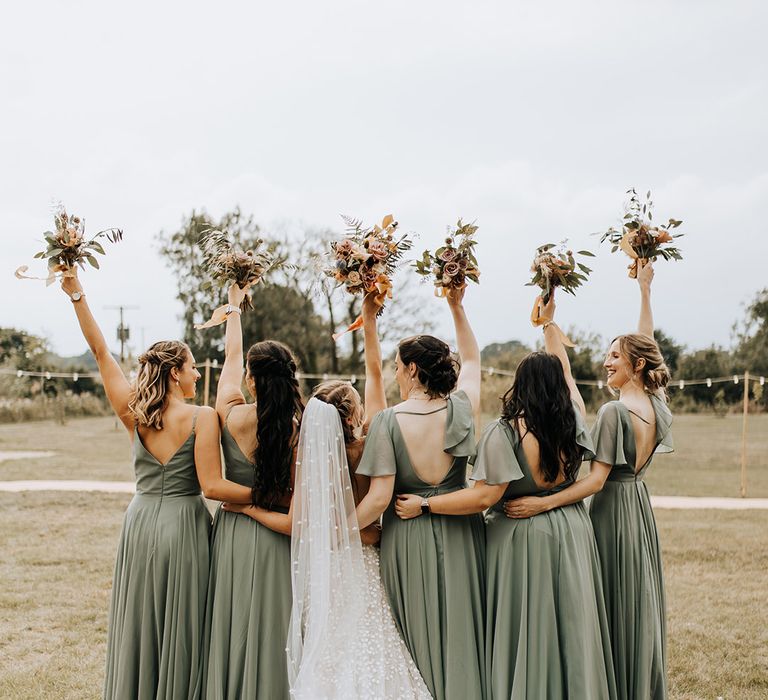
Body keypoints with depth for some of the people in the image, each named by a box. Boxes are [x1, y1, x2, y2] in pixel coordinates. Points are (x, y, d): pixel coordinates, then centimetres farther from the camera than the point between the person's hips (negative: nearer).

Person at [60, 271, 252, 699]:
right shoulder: (202, 418, -12)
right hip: (184, 525, -4)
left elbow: (101, 351, 4)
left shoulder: (133, 414, 0)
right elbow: (212, 486, -17)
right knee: (181, 628, 4)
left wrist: (76, 294, 7)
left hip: (141, 524, 4)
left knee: (140, 626, 13)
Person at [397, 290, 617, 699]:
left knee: (523, 633, 2)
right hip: (570, 533, 5)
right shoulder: (572, 422, 0)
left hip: (520, 540, -5)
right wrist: (549, 322, 29)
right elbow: (564, 370, 18)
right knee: (569, 628, 12)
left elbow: (485, 496, -20)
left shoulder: (505, 432, -15)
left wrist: (422, 506, -15)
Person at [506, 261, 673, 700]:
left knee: (612, 605, 0)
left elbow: (595, 481, -23)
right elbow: (645, 346, 16)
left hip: (613, 509, -8)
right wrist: (645, 291, 24)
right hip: (641, 504, 8)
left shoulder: (614, 412, -20)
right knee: (640, 602, 15)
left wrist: (543, 503, -27)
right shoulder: (657, 405, 1)